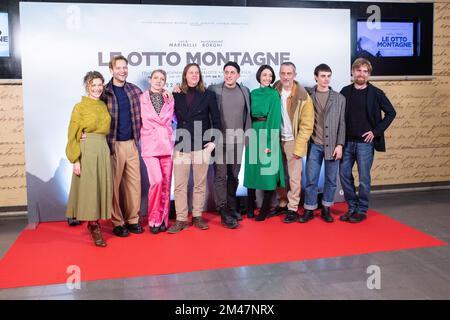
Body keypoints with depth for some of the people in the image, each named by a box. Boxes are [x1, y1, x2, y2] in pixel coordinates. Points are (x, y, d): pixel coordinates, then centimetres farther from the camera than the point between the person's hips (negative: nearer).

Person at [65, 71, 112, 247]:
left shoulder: (104, 105, 13)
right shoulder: (80, 107, -2)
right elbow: (73, 135, -5)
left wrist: (106, 151, 8)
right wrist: (75, 159, -12)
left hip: (103, 150, 5)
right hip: (87, 150, -5)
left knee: (101, 186, 6)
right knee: (89, 187, -3)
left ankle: (94, 221, 17)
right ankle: (94, 226, 3)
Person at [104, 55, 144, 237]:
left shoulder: (135, 90, 8)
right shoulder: (105, 92, -4)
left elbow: (139, 115, 17)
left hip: (131, 144, 4)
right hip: (113, 144, -4)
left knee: (135, 182, 6)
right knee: (114, 185, 3)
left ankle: (133, 220, 17)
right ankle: (117, 222, 13)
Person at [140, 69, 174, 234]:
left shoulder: (169, 99, 12)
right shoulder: (142, 98, 4)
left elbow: (167, 120, 9)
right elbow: (146, 120, 1)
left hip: (166, 144, 3)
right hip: (150, 144, -3)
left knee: (166, 183, 3)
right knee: (157, 180, -15)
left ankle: (163, 219, 14)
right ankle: (154, 219, 0)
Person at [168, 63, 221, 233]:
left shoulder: (208, 95, 6)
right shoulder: (176, 96, 7)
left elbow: (216, 119, 6)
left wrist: (213, 141, -1)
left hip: (202, 146, 0)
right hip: (181, 146, 1)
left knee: (200, 184, 6)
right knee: (179, 185, -1)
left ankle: (197, 216, 18)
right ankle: (181, 219, 7)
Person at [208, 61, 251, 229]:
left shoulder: (245, 91, 9)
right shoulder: (213, 89, 0)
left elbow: (247, 114, 11)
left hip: (237, 140, 3)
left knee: (234, 176, 11)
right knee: (221, 176, -2)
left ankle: (232, 207, 22)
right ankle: (224, 212, 3)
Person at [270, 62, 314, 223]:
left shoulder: (303, 97, -10)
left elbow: (306, 126, -9)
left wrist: (298, 148, -12)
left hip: (292, 141, -4)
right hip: (277, 140, 4)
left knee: (294, 177, 0)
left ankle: (293, 208, 11)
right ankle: (282, 204, 26)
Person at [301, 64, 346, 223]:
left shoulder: (339, 98, 4)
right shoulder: (307, 96, 2)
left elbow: (342, 123, 3)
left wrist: (340, 145, -3)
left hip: (332, 144, 1)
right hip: (314, 144, -1)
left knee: (331, 179, 8)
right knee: (311, 179, 2)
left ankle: (326, 209, 21)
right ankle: (309, 210, 14)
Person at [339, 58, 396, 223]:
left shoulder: (376, 93, -3)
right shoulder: (345, 91, 5)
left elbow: (391, 113, 1)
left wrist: (376, 131, -6)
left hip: (365, 142, -3)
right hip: (347, 141, 4)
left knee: (364, 178, 2)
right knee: (344, 174, 6)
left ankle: (362, 211, 16)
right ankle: (352, 207, 22)